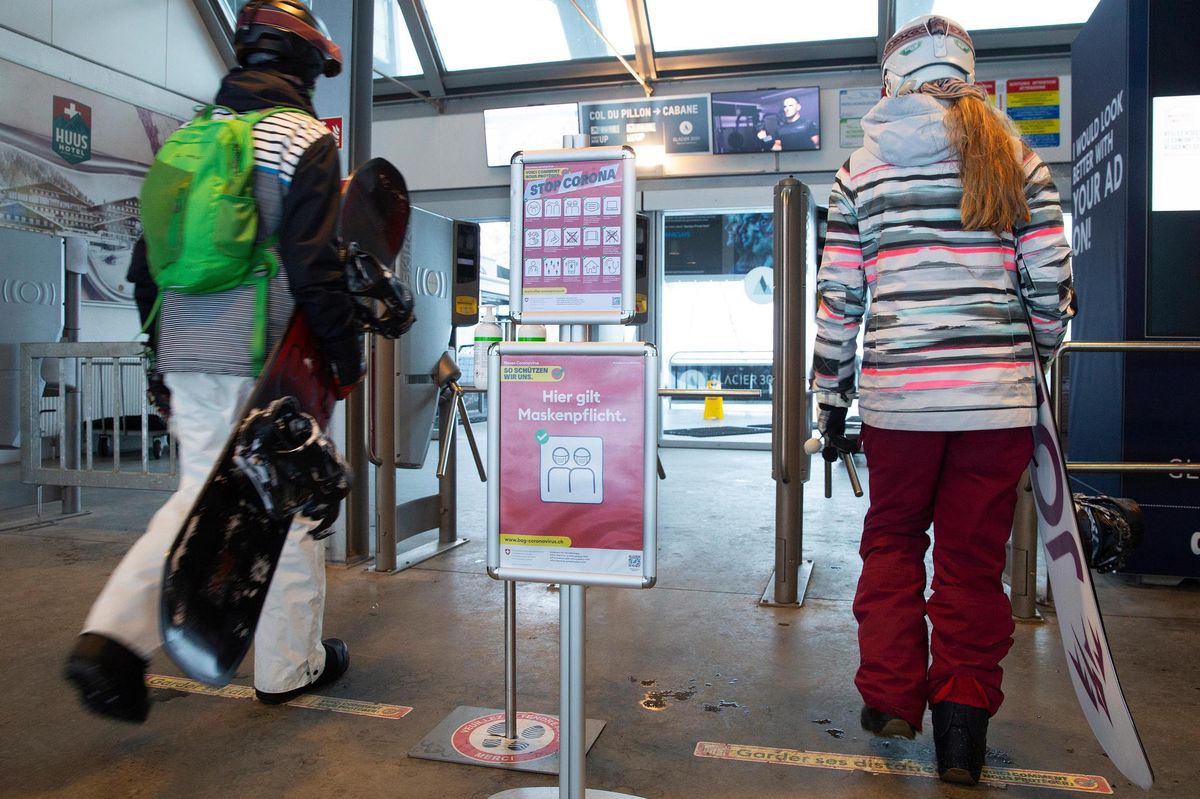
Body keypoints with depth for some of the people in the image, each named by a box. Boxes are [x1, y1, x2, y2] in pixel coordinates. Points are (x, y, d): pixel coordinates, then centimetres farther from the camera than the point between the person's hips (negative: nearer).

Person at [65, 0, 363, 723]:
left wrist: (166, 352, 23)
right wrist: (347, 358, -5)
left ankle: (115, 636, 1)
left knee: (201, 495, 15)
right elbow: (315, 269, -15)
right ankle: (290, 664, 18)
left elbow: (147, 263, 16)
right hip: (269, 362, -6)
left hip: (189, 358, 6)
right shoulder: (306, 140, -6)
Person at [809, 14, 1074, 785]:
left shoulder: (862, 169, 4)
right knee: (975, 554, 10)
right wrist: (1040, 350, 21)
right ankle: (963, 717, 15)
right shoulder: (1014, 156, 5)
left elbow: (838, 298, 2)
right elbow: (1050, 279, 3)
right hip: (997, 391, 1)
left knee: (893, 539, 17)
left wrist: (831, 396, 10)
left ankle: (891, 695, 20)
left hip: (896, 393, 0)